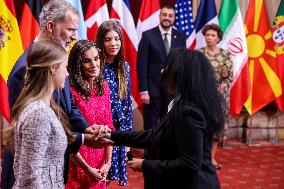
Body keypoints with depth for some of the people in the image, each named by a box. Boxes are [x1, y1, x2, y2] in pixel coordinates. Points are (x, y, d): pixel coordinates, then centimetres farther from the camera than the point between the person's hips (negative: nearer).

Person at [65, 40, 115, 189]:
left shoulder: (103, 86, 2)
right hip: (77, 164, -5)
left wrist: (108, 162, -3)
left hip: (100, 165, 5)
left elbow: (108, 126, 5)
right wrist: (87, 169, -13)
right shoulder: (71, 91, -17)